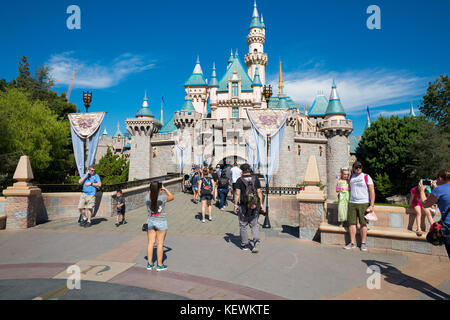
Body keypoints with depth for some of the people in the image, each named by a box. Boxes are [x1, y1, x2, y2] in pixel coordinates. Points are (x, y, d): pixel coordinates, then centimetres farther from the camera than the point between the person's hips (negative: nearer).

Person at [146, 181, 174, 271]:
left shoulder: (147, 198, -9)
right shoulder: (163, 198, -19)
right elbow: (171, 197, 2)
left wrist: (152, 190, 10)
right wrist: (165, 189, 6)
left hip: (150, 222, 4)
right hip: (161, 222, -4)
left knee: (150, 242, 12)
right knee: (160, 243, 4)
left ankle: (149, 264, 20)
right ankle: (159, 265, 13)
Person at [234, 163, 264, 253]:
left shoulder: (239, 180, -4)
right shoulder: (256, 179, 4)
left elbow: (237, 194, -9)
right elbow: (259, 192, 2)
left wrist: (235, 205, -4)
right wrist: (261, 204, 7)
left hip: (244, 206, -2)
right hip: (255, 206, 3)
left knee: (243, 226, 12)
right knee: (254, 225, 14)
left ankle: (244, 245, 18)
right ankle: (256, 241, -6)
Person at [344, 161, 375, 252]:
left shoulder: (366, 177, -1)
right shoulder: (351, 177, 11)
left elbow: (372, 191, -4)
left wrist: (371, 205, -11)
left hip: (363, 204, -3)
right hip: (352, 203, 3)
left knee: (363, 224, 1)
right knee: (351, 223, 1)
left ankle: (363, 243, 11)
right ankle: (352, 243, 9)